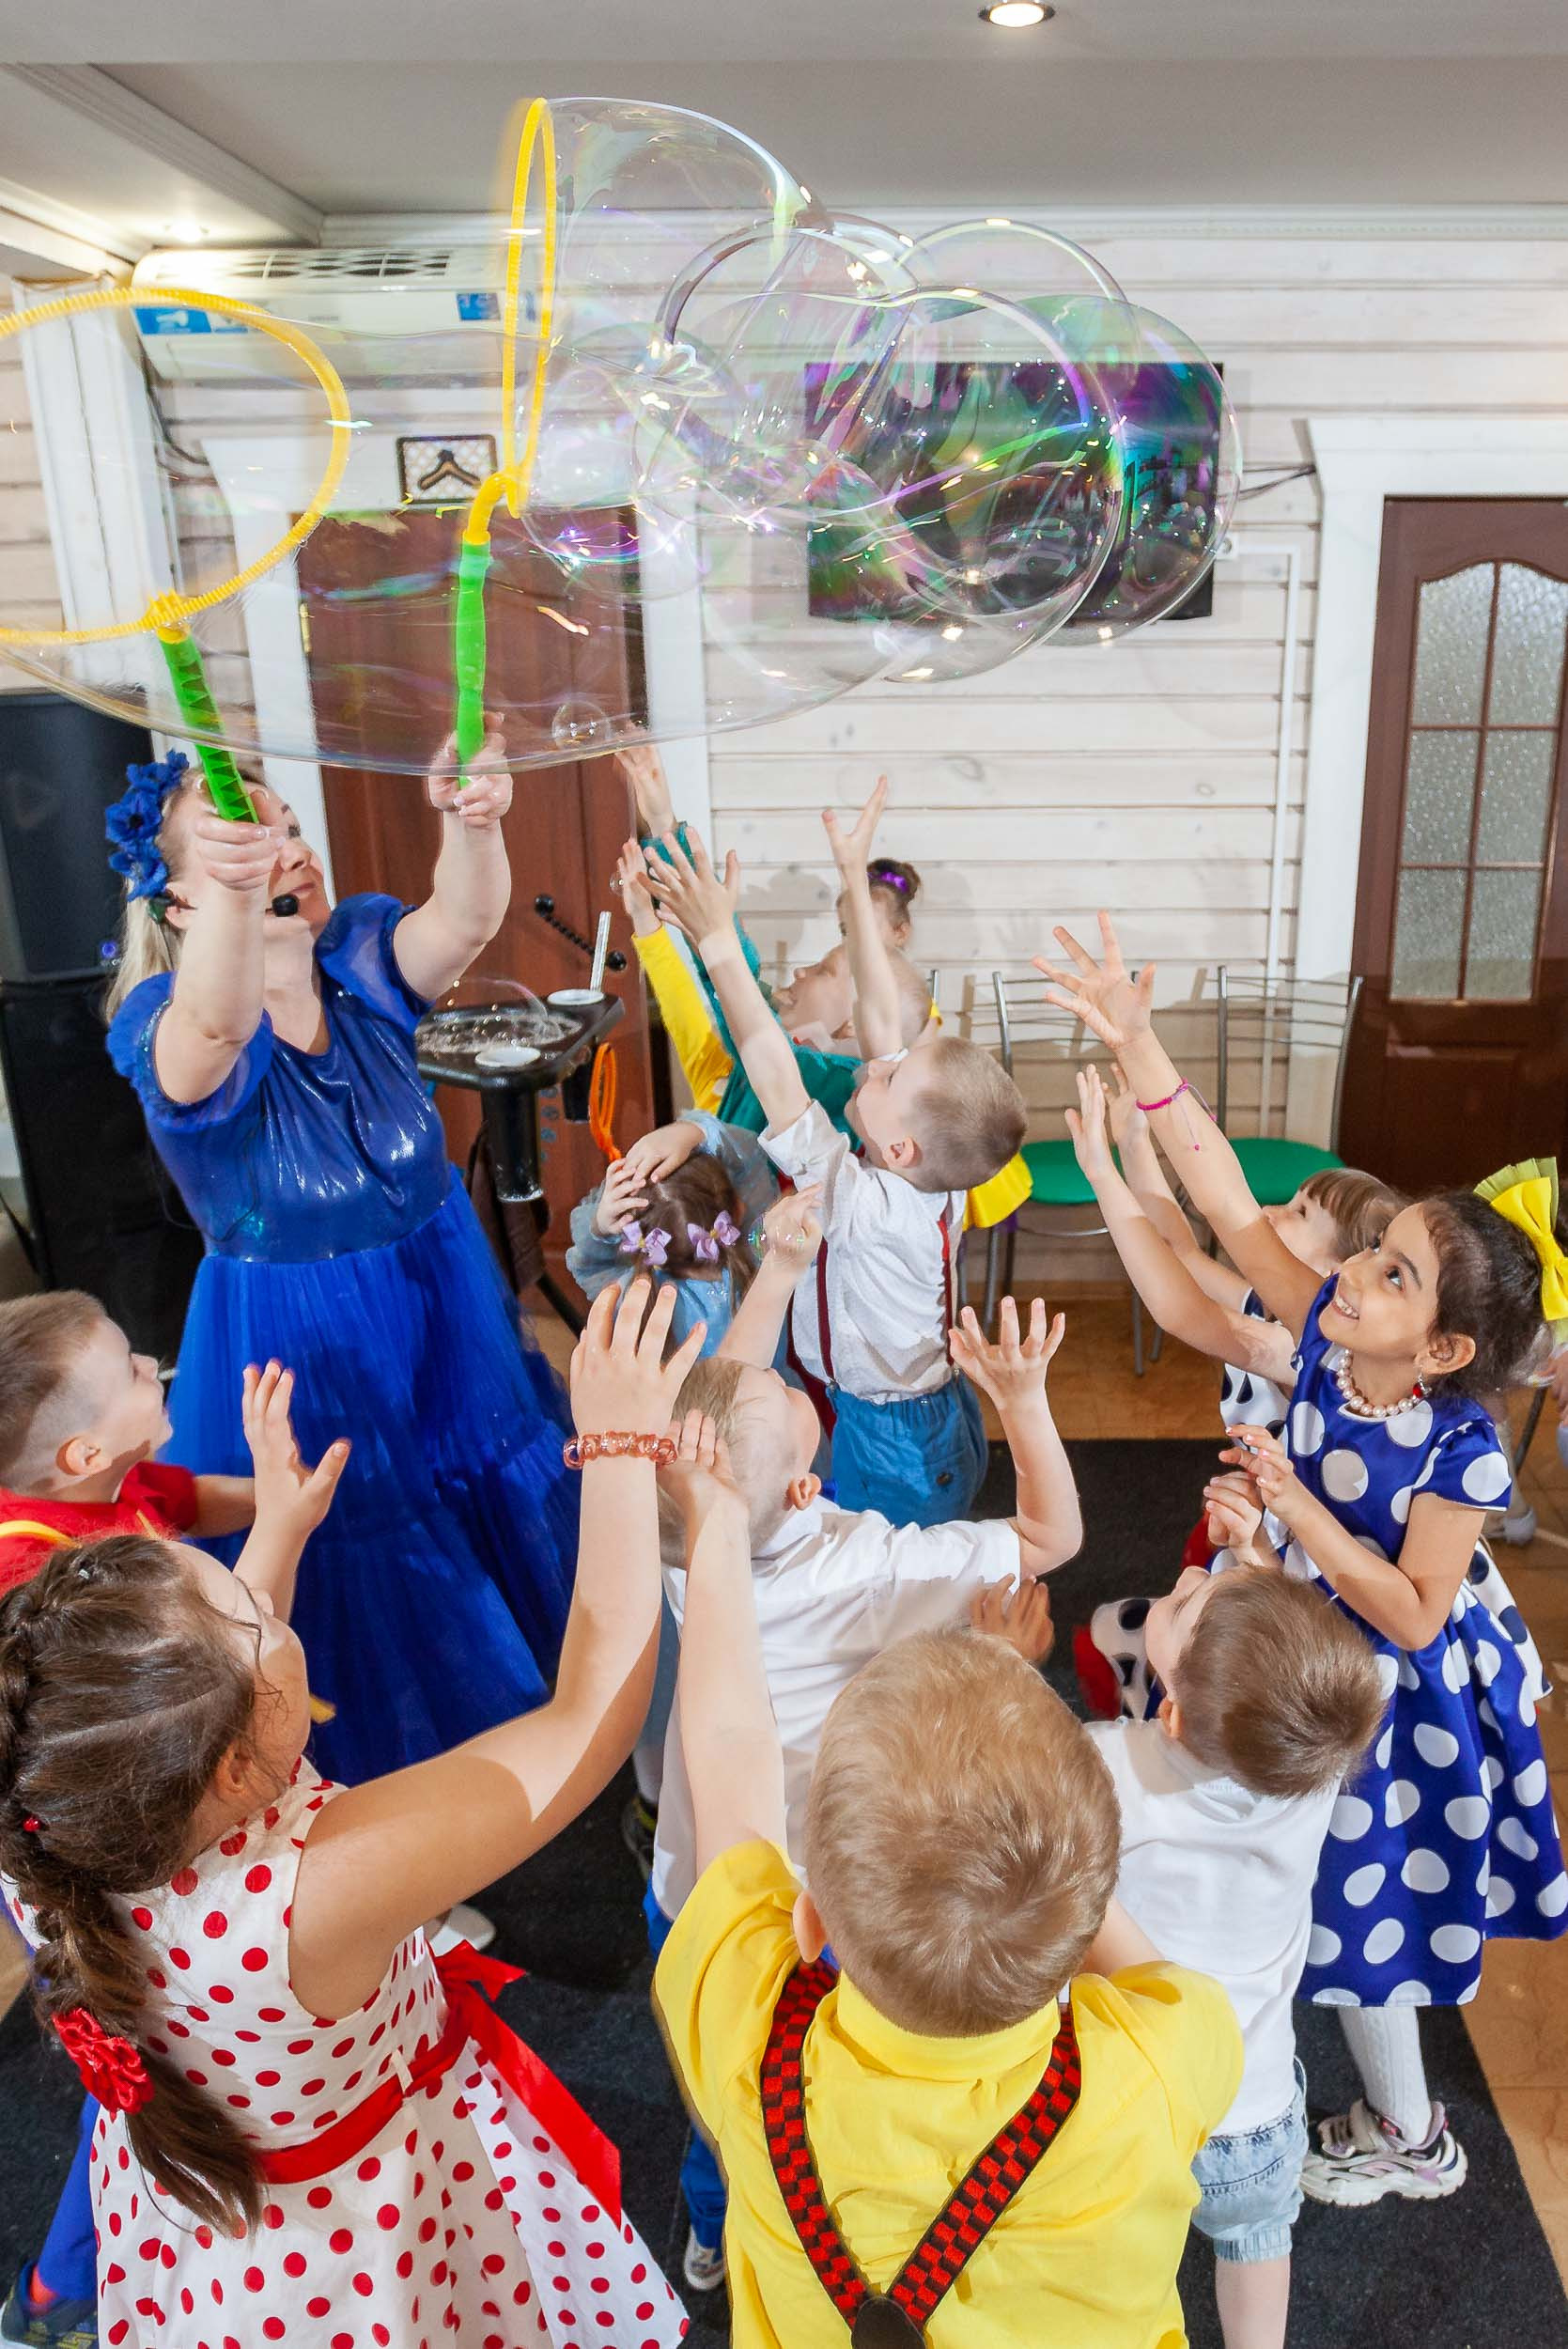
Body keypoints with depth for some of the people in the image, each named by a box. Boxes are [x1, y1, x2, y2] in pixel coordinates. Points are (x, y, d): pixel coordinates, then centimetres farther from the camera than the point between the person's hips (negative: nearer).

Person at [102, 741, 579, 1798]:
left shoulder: (358, 960, -10)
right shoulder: (169, 1026, -20)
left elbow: (465, 919, -32)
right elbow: (215, 1025, -46)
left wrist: (471, 820, -54)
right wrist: (232, 891, -66)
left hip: (450, 1308, 4)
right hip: (302, 1348, -4)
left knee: (510, 1523, 23)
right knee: (378, 1596, 15)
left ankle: (540, 1719, 52)